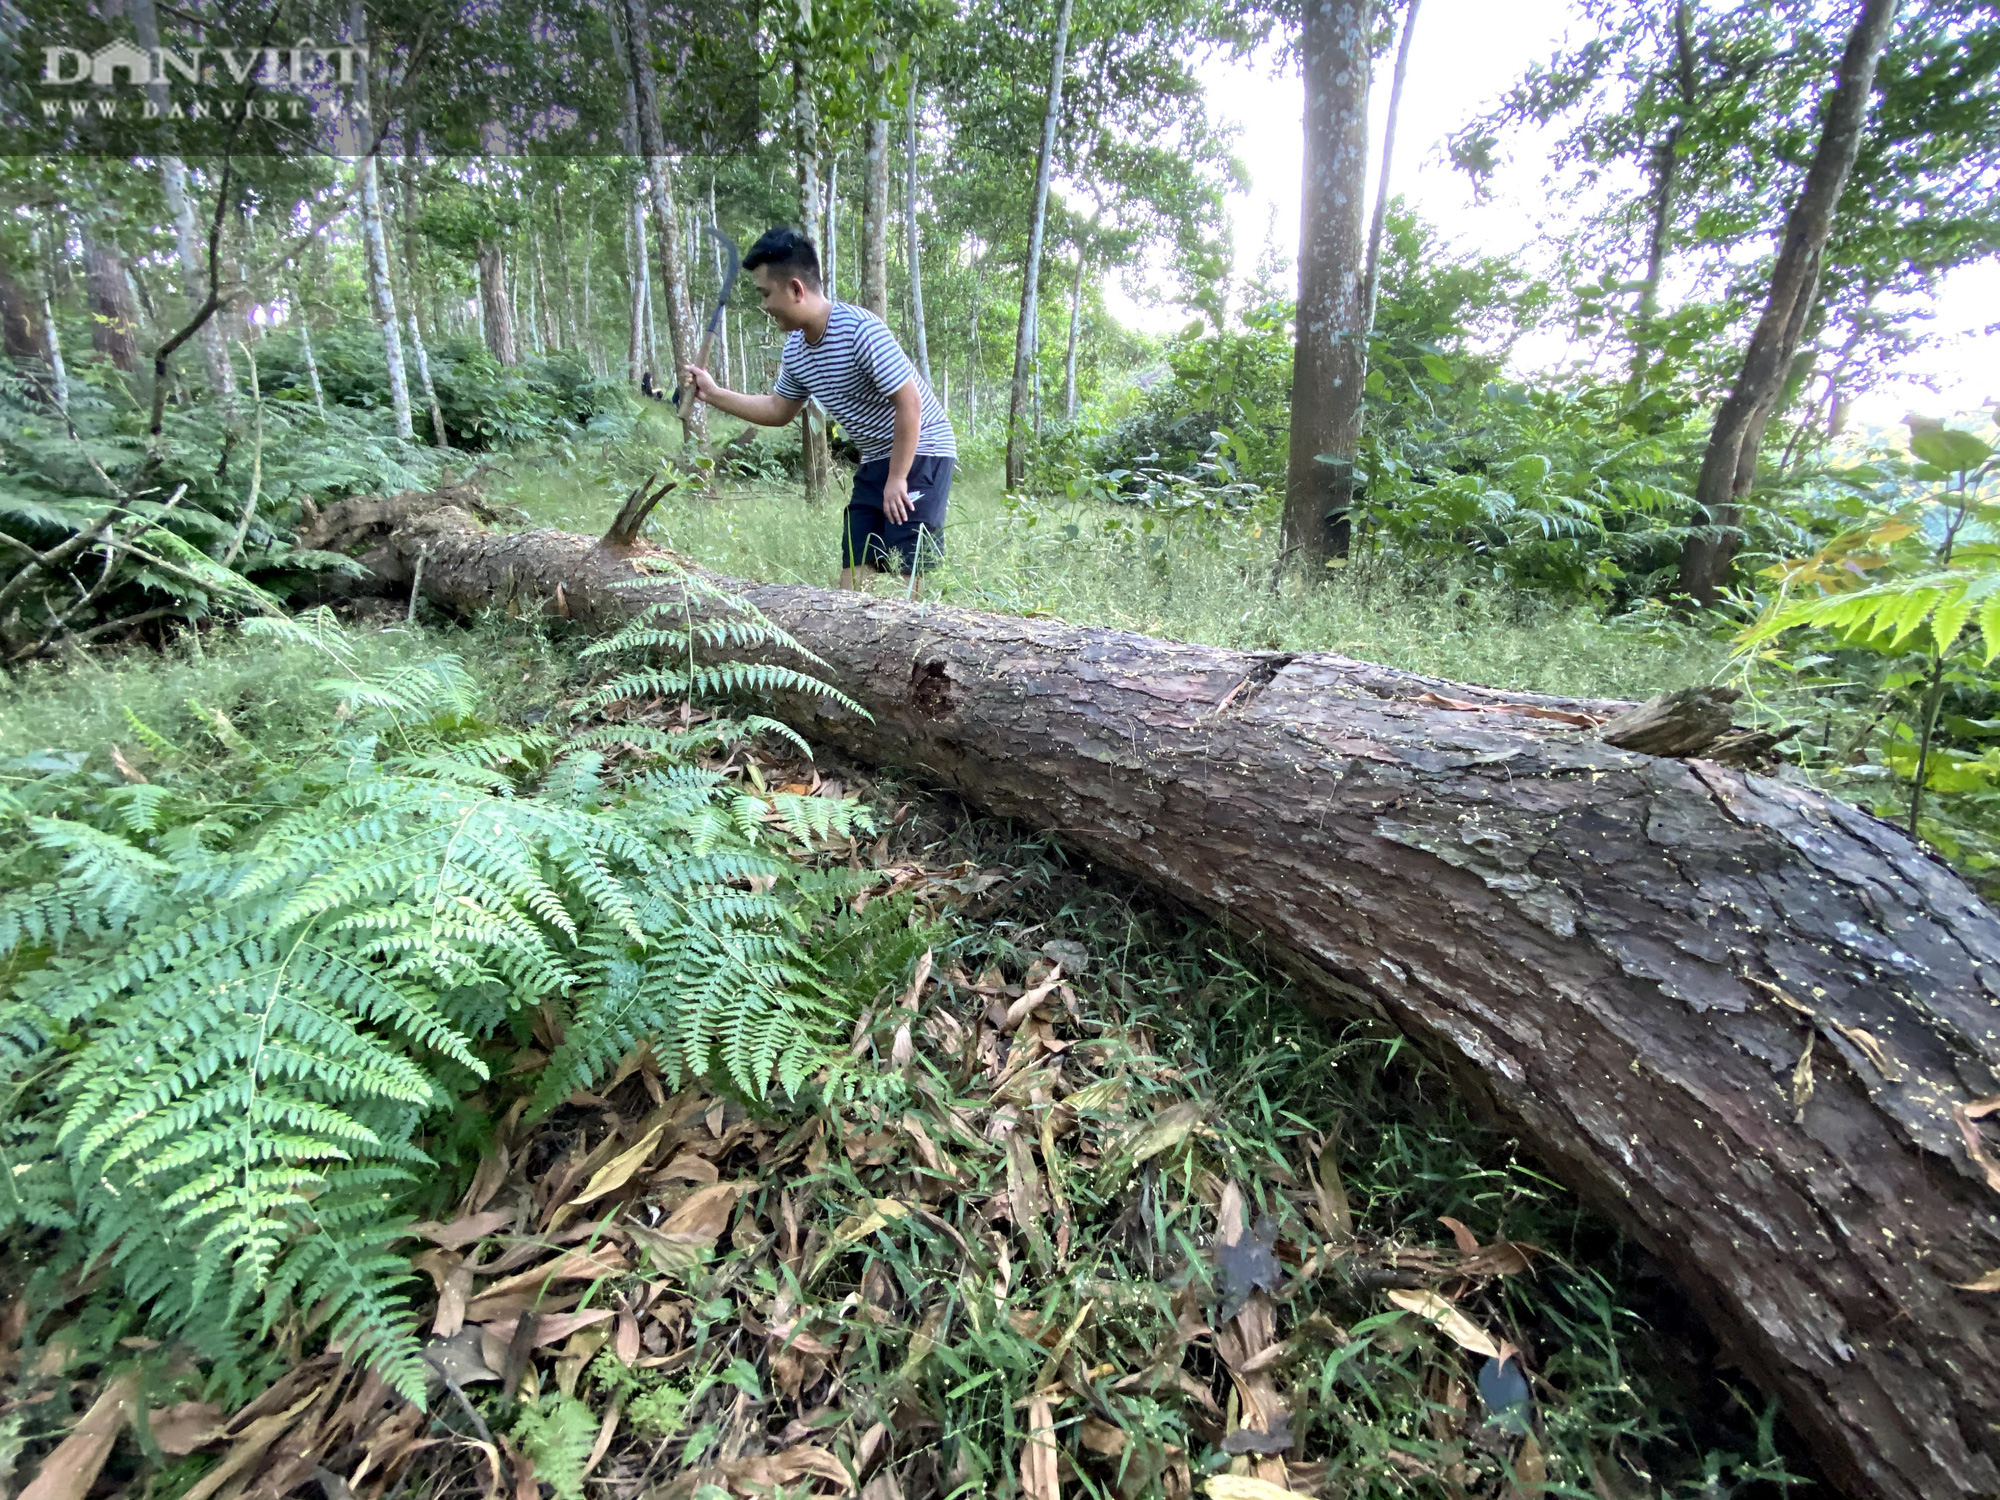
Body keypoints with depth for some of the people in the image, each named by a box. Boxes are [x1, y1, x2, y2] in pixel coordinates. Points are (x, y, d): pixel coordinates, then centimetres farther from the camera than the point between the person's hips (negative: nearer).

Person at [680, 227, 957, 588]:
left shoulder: (861, 330, -21)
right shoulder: (795, 348, 5)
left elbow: (909, 403, -21)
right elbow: (778, 410, 20)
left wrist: (897, 479, -19)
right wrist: (713, 394, 13)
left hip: (920, 453, -8)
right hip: (875, 460, 8)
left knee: (904, 572, -14)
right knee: (852, 566, 4)